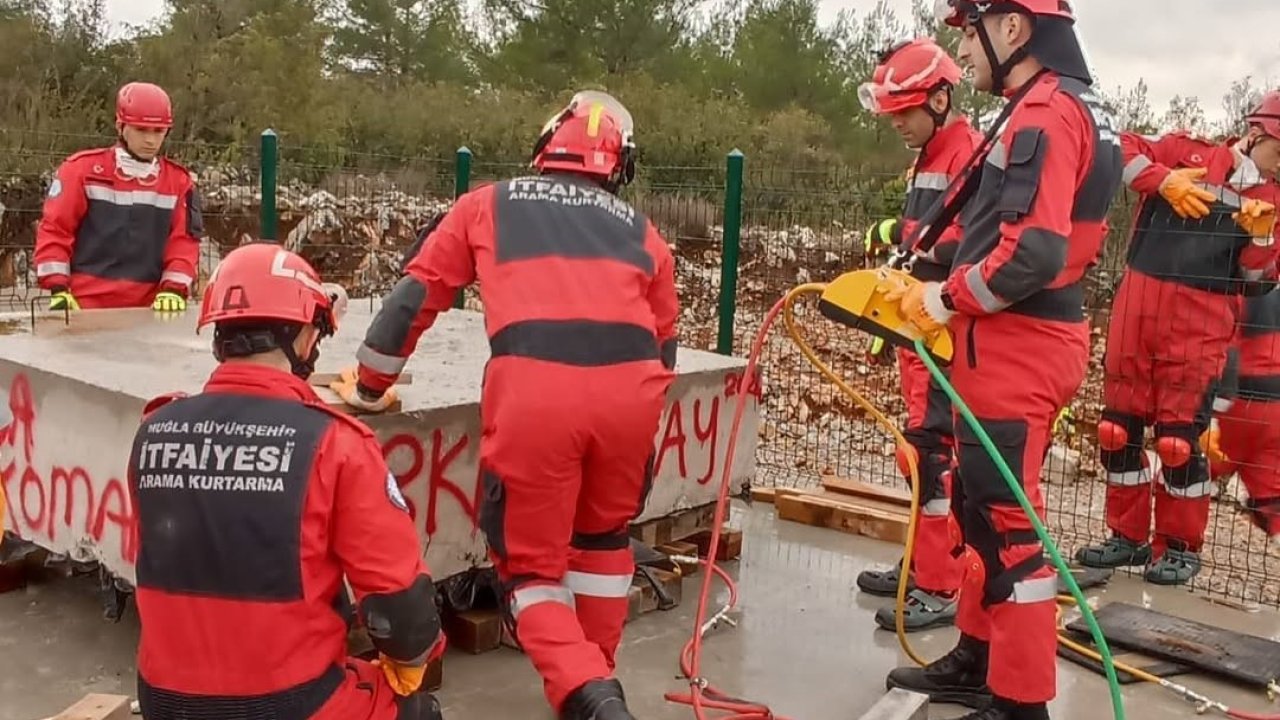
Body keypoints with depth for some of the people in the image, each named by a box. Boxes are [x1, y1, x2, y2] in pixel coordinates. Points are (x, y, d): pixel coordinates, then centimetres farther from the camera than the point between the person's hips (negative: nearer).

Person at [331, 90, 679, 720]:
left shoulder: (488, 204, 24)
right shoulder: (640, 230, 27)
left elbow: (415, 296, 22)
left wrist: (369, 387, 33)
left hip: (531, 389, -2)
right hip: (630, 387, 3)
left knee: (531, 562, 14)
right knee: (603, 538, 28)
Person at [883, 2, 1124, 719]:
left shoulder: (1046, 113, -16)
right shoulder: (1072, 109, 17)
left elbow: (1033, 254, -27)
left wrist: (950, 297, -11)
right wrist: (947, 292, 12)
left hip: (1015, 350, -11)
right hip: (1022, 343, 11)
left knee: (1008, 520, -3)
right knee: (985, 506, 19)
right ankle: (979, 661, 33)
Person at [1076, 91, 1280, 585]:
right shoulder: (1187, 154, 6)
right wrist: (1163, 179, -11)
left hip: (1200, 324, 0)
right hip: (1137, 305, 0)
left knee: (1179, 438, -4)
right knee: (1119, 427, 5)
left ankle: (1181, 547, 13)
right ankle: (1129, 535, 21)